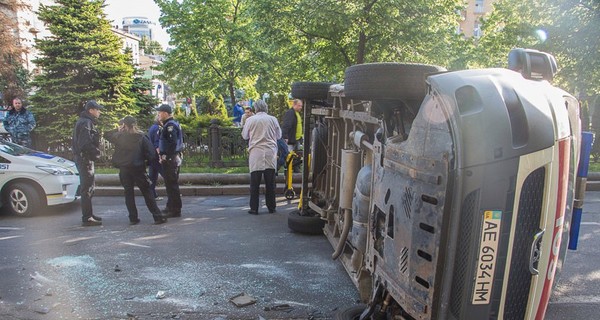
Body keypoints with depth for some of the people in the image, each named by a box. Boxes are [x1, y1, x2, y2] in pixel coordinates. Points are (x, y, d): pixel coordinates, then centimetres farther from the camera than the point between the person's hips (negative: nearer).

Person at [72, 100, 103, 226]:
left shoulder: (86, 121, 18)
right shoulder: (86, 123, -15)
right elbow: (85, 143, -25)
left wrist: (95, 152, 9)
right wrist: (96, 152, -13)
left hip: (84, 158, 11)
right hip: (85, 158, -11)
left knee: (87, 188, 17)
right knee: (87, 189, -8)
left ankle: (89, 215, 27)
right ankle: (87, 218, -4)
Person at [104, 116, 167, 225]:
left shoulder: (119, 137, -2)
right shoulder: (142, 137, -6)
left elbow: (106, 135, 14)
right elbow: (151, 153, -10)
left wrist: (118, 130, 14)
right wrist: (147, 161, 7)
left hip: (124, 169, 2)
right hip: (138, 168, -1)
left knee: (128, 193, 12)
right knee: (147, 192, 3)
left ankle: (133, 218, 11)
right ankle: (158, 217, 1)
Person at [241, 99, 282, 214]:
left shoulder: (250, 120, 0)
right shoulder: (273, 119, 3)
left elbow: (244, 136, 12)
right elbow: (279, 135, 15)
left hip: (256, 154, -1)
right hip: (271, 154, 2)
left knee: (255, 183, 4)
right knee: (270, 182, 8)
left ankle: (254, 208, 6)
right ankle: (271, 207, 14)